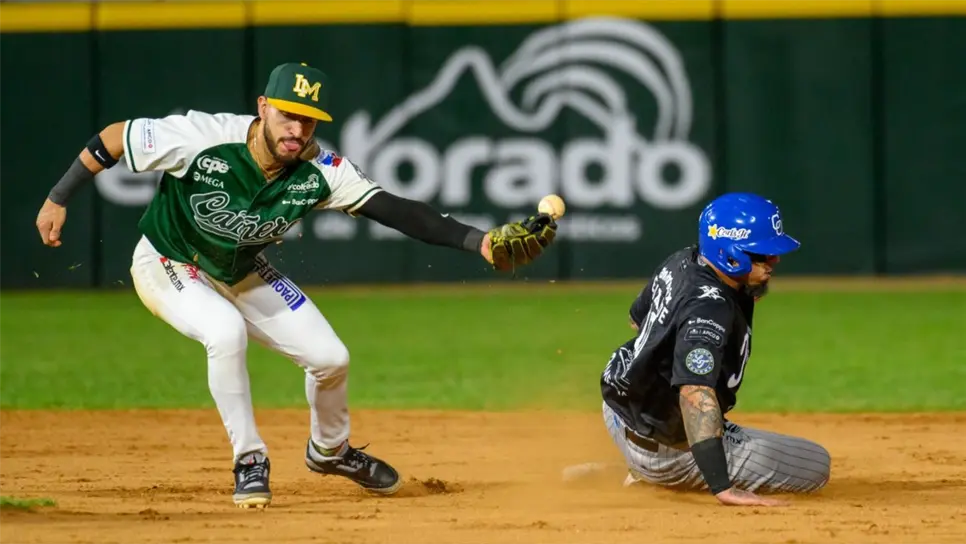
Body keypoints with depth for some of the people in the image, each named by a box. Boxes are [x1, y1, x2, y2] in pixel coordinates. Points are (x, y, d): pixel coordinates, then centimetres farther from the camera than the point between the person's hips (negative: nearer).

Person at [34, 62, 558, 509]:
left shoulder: (319, 170, -25)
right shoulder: (201, 139, -35)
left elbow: (395, 210, -31)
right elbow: (112, 139, -23)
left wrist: (482, 242, -41)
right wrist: (57, 199, -18)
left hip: (243, 273, 5)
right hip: (168, 265, -4)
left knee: (330, 357, 0)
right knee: (226, 331, -33)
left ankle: (329, 450, 32)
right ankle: (250, 462, -14)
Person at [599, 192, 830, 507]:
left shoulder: (681, 261, -3)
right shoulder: (709, 309, -31)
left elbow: (638, 318, 18)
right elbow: (695, 395, -43)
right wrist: (723, 488, -51)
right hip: (662, 447, -9)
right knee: (816, 465, -7)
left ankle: (643, 471, 20)